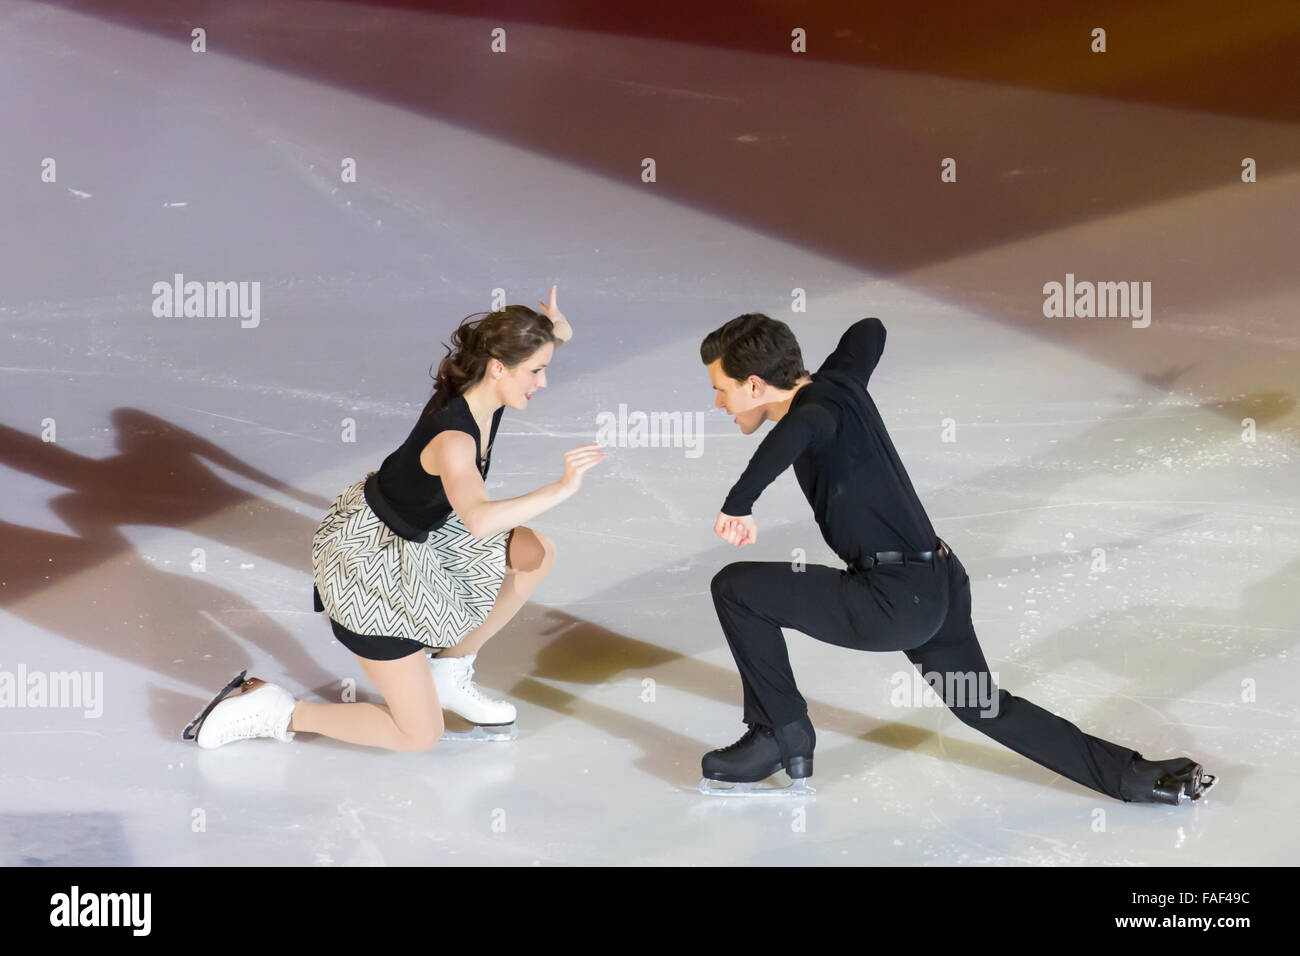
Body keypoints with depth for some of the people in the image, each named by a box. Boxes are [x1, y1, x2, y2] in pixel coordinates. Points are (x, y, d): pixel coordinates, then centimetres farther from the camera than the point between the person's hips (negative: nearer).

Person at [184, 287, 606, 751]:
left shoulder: (480, 393, -7)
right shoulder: (452, 437, -33)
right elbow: (478, 519, -53)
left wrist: (557, 334, -4)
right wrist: (561, 488, -54)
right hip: (370, 560, -9)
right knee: (419, 735, -1)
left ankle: (449, 673, 18)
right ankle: (273, 710, 7)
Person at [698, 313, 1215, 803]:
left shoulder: (818, 402, -15)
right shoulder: (836, 380, 10)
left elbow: (802, 427, -42)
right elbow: (871, 329, 32)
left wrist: (739, 503, -33)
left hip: (896, 601, -10)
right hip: (938, 584, 10)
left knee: (736, 588, -7)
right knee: (986, 708, 24)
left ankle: (782, 737, 3)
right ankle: (1135, 777, 22)